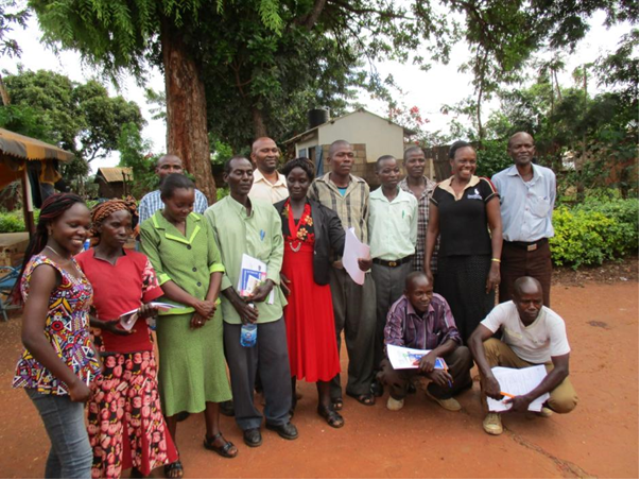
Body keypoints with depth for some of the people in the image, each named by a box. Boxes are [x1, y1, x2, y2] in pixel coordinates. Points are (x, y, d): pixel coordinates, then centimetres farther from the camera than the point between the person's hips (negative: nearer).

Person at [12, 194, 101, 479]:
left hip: (73, 372, 8)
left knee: (63, 451, 22)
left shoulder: (70, 262, 6)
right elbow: (32, 337, -27)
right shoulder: (45, 267, -21)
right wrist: (72, 382, -20)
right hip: (53, 379, -8)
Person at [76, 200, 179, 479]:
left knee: (143, 409, 9)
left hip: (140, 350, 2)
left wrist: (147, 311, -19)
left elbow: (154, 303, 3)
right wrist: (102, 325, -17)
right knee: (106, 415, 6)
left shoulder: (140, 261, 2)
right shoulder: (80, 263, -4)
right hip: (102, 354, -2)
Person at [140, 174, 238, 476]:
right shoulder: (150, 229, -7)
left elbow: (216, 264, 4)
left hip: (210, 311, 4)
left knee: (212, 370, 14)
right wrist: (195, 303, -14)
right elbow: (157, 278, -12)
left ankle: (213, 434, 33)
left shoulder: (201, 222, 5)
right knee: (175, 377, 6)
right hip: (175, 316, -4)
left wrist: (209, 302, -9)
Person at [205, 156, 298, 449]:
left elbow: (278, 250, 6)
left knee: (277, 358, 9)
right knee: (242, 365, 9)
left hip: (268, 300, 3)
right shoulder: (213, 214, -2)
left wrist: (268, 284, -9)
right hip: (234, 304, -2)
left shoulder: (268, 211, 7)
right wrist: (234, 297, -10)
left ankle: (279, 416, 30)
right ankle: (249, 421, 29)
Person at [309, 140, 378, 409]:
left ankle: (360, 384, 23)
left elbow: (366, 223, 15)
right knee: (331, 326, 4)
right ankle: (331, 388, 20)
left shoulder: (362, 187, 13)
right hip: (330, 267, -3)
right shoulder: (317, 187, 1)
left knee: (364, 325, 5)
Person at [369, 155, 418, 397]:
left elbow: (413, 235, 13)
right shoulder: (369, 200, 1)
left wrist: (408, 259, 9)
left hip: (403, 266, 2)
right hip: (377, 266, -1)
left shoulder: (410, 200, 7)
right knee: (377, 321, 4)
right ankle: (376, 373, 15)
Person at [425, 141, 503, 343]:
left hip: (478, 262, -2)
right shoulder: (440, 190, 8)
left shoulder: (483, 186, 0)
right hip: (447, 263, 2)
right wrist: (427, 264, 7)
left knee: (478, 319, 3)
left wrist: (495, 264, -9)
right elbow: (433, 229, 10)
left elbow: (496, 227, -2)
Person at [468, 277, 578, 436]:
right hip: (512, 359, 1)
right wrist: (489, 377, -47)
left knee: (565, 402, -29)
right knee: (488, 345, -31)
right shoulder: (504, 310, -26)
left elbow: (562, 368, -27)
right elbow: (475, 339, -35)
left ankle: (538, 400, 8)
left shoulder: (554, 322, -27)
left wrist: (529, 398, -34)